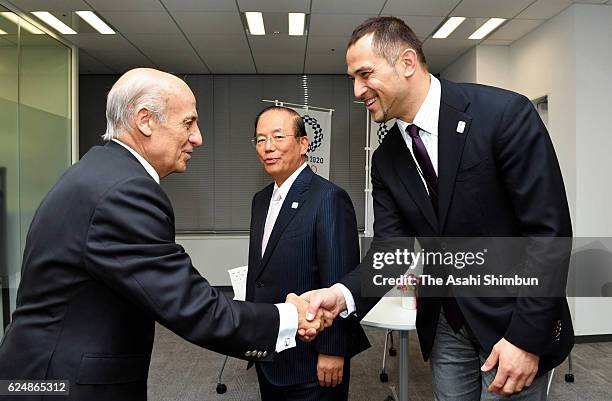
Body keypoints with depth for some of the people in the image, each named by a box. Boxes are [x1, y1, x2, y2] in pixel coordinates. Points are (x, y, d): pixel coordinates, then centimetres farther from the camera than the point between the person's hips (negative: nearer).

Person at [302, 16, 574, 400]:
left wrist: (526, 336, -20)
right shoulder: (386, 160, 0)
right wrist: (342, 294, -22)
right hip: (445, 326, 5)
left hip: (514, 321, -4)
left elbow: (550, 228, -18)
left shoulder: (505, 113, -18)